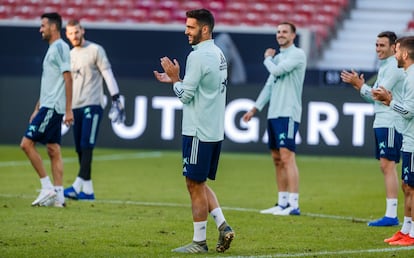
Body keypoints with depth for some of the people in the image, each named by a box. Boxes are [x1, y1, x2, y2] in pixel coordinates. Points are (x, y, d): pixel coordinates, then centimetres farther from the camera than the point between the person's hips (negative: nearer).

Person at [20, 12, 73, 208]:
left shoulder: (60, 47, -11)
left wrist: (68, 110, -20)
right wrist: (37, 109, 24)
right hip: (47, 107, 10)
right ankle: (58, 196, 5)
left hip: (52, 108, -10)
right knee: (53, 151, 6)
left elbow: (67, 79, -16)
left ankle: (47, 187, -10)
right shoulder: (52, 49, 19)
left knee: (27, 143, -12)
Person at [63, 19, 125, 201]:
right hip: (75, 106, 7)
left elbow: (108, 74, -5)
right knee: (80, 149, 3)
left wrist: (116, 99, -13)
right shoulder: (69, 55, 17)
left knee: (86, 145, -15)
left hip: (92, 104, -7)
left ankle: (78, 186, -23)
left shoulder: (95, 50, -1)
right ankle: (87, 190, 6)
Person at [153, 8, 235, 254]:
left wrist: (175, 79, 1)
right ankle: (223, 226, 7)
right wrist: (175, 80, 18)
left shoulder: (199, 56, -16)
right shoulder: (218, 54, 13)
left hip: (198, 132, -9)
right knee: (200, 183, 18)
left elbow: (185, 95, -15)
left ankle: (199, 241, 3)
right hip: (215, 131, 9)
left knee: (195, 185, -1)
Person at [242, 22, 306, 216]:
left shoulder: (297, 54, -5)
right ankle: (282, 203, 14)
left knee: (287, 157, -14)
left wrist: (267, 58, 5)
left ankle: (293, 205, -16)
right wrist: (255, 109, 20)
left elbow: (277, 71, -16)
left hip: (288, 114, -9)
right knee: (277, 159, 9)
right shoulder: (278, 58, 20)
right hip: (274, 113, 9)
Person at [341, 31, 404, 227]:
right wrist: (360, 86, 7)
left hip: (390, 124, -10)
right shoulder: (384, 67, 19)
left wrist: (359, 85, -7)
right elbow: (375, 96, 21)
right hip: (381, 123, 10)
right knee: (385, 167, 9)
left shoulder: (394, 68, -12)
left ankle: (391, 215, -14)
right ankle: (390, 214, 11)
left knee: (388, 166, -12)